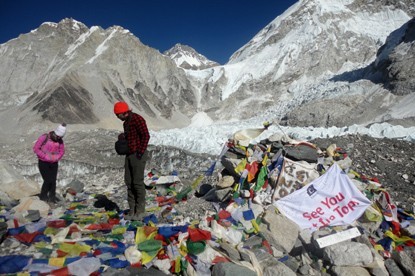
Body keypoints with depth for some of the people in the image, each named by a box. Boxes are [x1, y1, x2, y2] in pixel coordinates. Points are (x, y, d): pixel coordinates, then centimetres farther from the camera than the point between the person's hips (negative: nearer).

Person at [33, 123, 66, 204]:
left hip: (54, 163, 4)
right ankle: (43, 196, 13)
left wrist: (57, 158, -7)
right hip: (43, 163, -4)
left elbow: (62, 151, 10)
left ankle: (52, 197, 14)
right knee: (48, 180, -9)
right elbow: (36, 148, -11)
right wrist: (45, 156, -15)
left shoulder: (60, 140, -1)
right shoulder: (44, 137, -14)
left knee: (53, 181, 1)